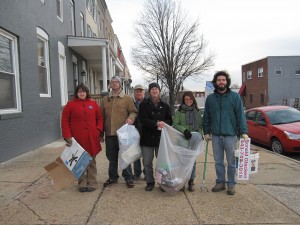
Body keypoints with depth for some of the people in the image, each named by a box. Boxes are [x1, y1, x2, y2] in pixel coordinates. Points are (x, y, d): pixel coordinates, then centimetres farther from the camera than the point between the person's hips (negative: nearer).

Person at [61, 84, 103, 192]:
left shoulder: (93, 104, 8)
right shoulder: (70, 105, 2)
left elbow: (100, 118, 11)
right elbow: (65, 121, -1)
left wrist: (98, 131, -2)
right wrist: (68, 136, -9)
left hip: (92, 139, 2)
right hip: (77, 139, -1)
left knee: (91, 162, 9)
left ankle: (92, 183, 19)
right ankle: (82, 184, 19)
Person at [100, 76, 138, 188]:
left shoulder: (127, 98, 2)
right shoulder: (105, 100, 12)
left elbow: (133, 111, 1)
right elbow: (102, 116, 12)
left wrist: (130, 118, -22)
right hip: (109, 134, 4)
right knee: (112, 157, 14)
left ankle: (128, 178, 18)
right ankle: (113, 177, 29)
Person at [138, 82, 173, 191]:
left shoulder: (165, 105, 9)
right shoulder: (144, 104, 2)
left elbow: (169, 120, 9)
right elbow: (143, 120, -9)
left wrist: (164, 123, -14)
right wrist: (156, 123, -22)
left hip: (161, 137, 1)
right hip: (147, 137, -1)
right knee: (147, 162, 6)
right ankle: (150, 182, 22)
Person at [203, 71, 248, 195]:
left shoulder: (235, 96, -2)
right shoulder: (210, 98, 6)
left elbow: (240, 115, -7)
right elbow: (206, 117, 10)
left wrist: (244, 132, -13)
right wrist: (206, 132, 6)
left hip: (230, 134, -3)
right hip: (216, 135, 3)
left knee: (231, 162, 8)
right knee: (218, 161, 13)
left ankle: (231, 184, 22)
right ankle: (220, 182, 27)